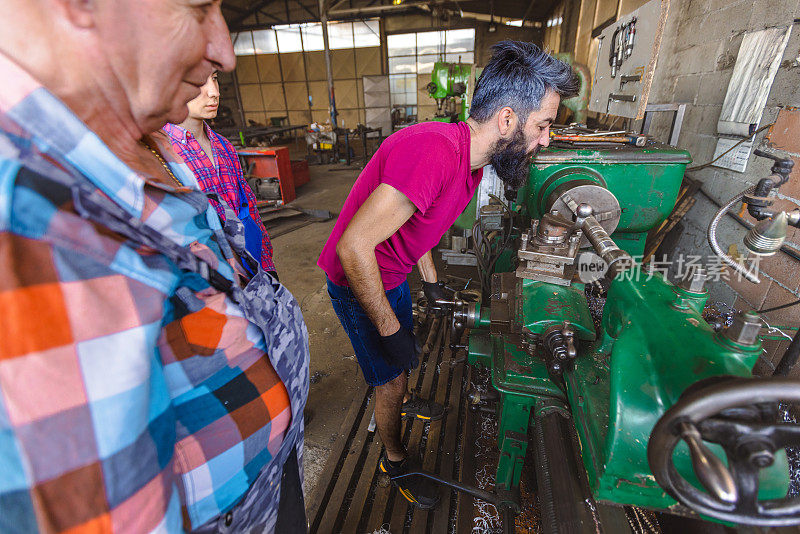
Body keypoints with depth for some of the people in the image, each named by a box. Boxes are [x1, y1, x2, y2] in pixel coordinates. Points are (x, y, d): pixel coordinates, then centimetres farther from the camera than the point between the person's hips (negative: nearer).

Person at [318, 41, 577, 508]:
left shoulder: (471, 157, -2)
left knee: (402, 363, 28)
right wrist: (390, 330, -25)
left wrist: (431, 281, 15)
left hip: (393, 275, 8)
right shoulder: (433, 152, -35)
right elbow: (353, 248, -35)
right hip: (358, 284, -8)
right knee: (392, 379, 9)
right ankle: (395, 460, 38)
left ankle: (402, 401, 60)